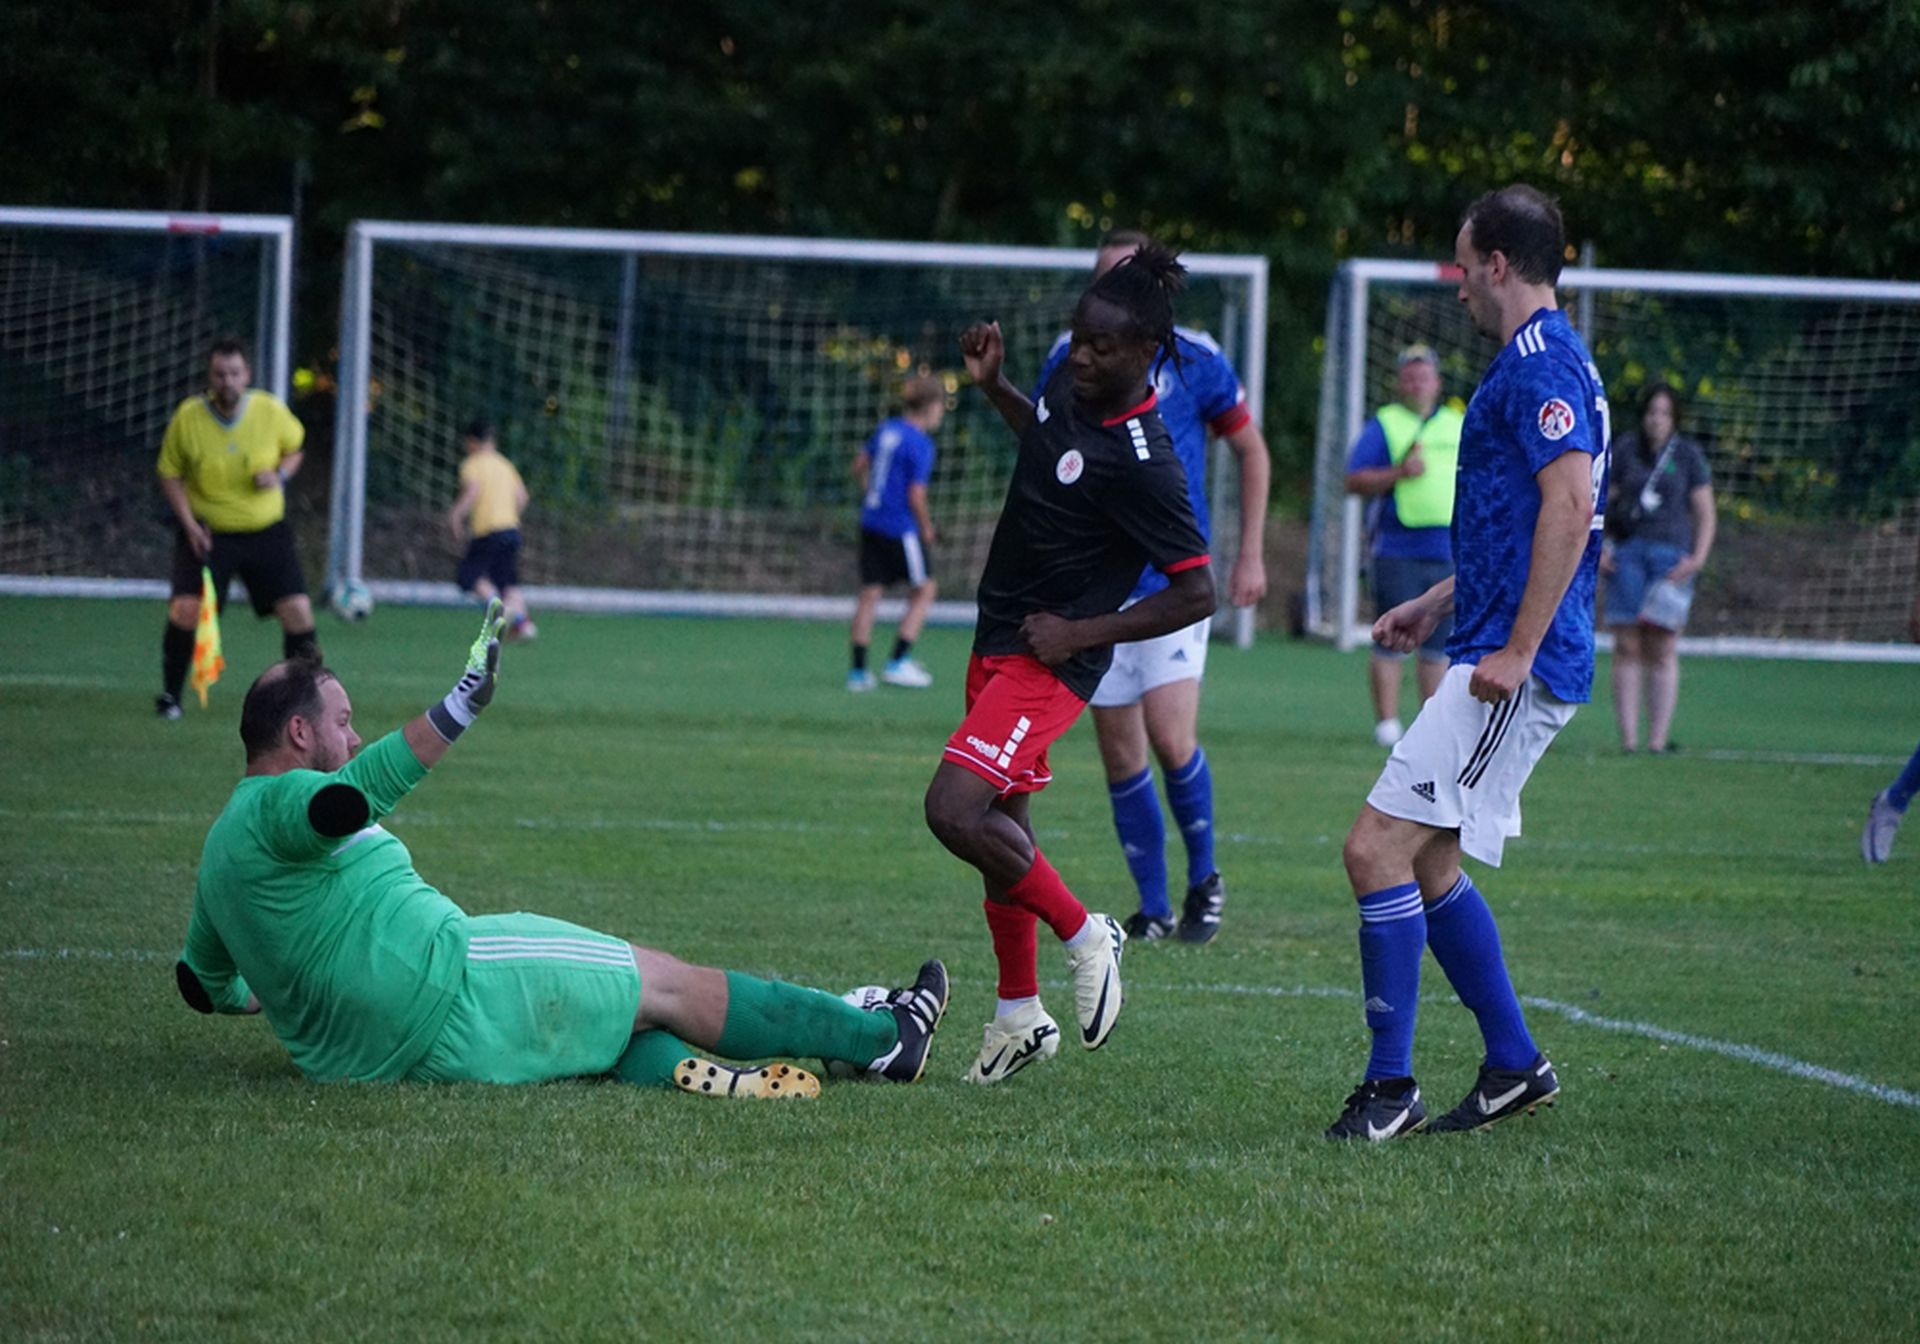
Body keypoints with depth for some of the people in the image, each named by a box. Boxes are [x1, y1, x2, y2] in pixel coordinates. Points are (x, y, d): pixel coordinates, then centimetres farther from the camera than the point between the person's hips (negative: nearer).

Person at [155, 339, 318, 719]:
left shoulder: (271, 411, -8)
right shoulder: (188, 417, -11)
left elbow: (294, 447, 11)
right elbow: (170, 474, 1)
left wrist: (281, 474, -12)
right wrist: (189, 523, -12)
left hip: (266, 530, 1)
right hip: (207, 531, -1)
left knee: (297, 609, -7)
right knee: (186, 608, -17)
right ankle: (170, 694, 3)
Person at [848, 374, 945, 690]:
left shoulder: (886, 430, 7)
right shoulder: (921, 445, -16)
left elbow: (859, 465, 18)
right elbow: (916, 496, -19)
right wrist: (927, 527, -4)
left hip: (871, 520, 7)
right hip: (901, 528, -7)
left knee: (870, 593, 9)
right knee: (924, 590, 7)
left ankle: (858, 670, 10)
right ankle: (898, 661, 2)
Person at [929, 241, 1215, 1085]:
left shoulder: (1142, 463, -25)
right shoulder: (1071, 384, -2)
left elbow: (1195, 596, -21)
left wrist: (1080, 633, -19)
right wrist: (993, 388, 9)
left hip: (1050, 662, -9)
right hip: (999, 640, 9)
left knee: (955, 810, -21)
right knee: (1002, 824, 16)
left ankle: (1084, 935, -1)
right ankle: (1020, 1015, 29)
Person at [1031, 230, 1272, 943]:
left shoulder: (1194, 358, -3)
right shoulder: (1070, 357, 2)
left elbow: (1251, 450, 8)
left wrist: (1251, 555, 5)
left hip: (1174, 578, -3)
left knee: (1170, 738, -15)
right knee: (1120, 754, 2)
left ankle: (1204, 878, 8)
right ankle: (1154, 907, 13)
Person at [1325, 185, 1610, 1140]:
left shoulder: (1539, 362, -14)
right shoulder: (1543, 361, 19)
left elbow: (1571, 503, -25)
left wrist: (1518, 648, -25)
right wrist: (1438, 604, 29)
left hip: (1513, 673, -11)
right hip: (1498, 652, 11)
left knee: (1378, 848, -13)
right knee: (1425, 865, 15)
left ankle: (1390, 1086, -9)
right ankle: (1513, 1064, 22)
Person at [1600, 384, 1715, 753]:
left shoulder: (1688, 455, 7)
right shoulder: (1624, 448, 10)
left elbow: (1705, 515, 8)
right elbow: (1602, 500, 15)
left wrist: (1697, 559, -6)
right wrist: (1596, 548, 2)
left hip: (1671, 555, -1)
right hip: (1626, 551, 1)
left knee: (1662, 650, -5)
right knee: (1627, 647, -4)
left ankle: (1658, 738, -4)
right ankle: (1628, 739, -3)